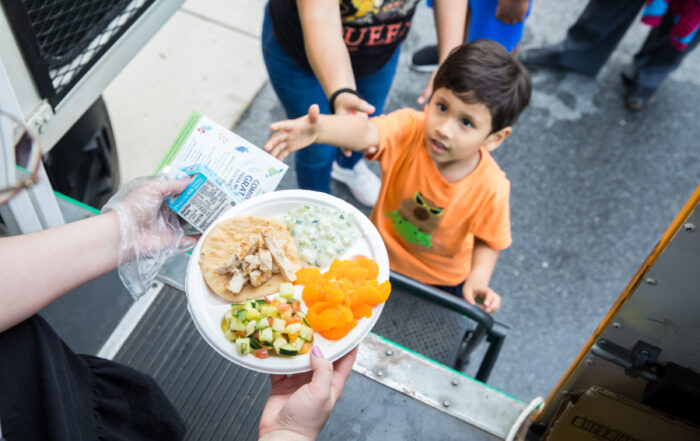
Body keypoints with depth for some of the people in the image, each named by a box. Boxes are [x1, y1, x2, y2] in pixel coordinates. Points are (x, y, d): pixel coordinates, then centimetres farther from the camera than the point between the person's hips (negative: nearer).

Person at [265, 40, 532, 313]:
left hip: (441, 280, -1)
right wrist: (318, 128, -71)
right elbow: (366, 133, -51)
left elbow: (488, 239, -12)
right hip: (381, 259, 1)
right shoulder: (410, 129, -31)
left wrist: (478, 279, -30)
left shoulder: (491, 188, -29)